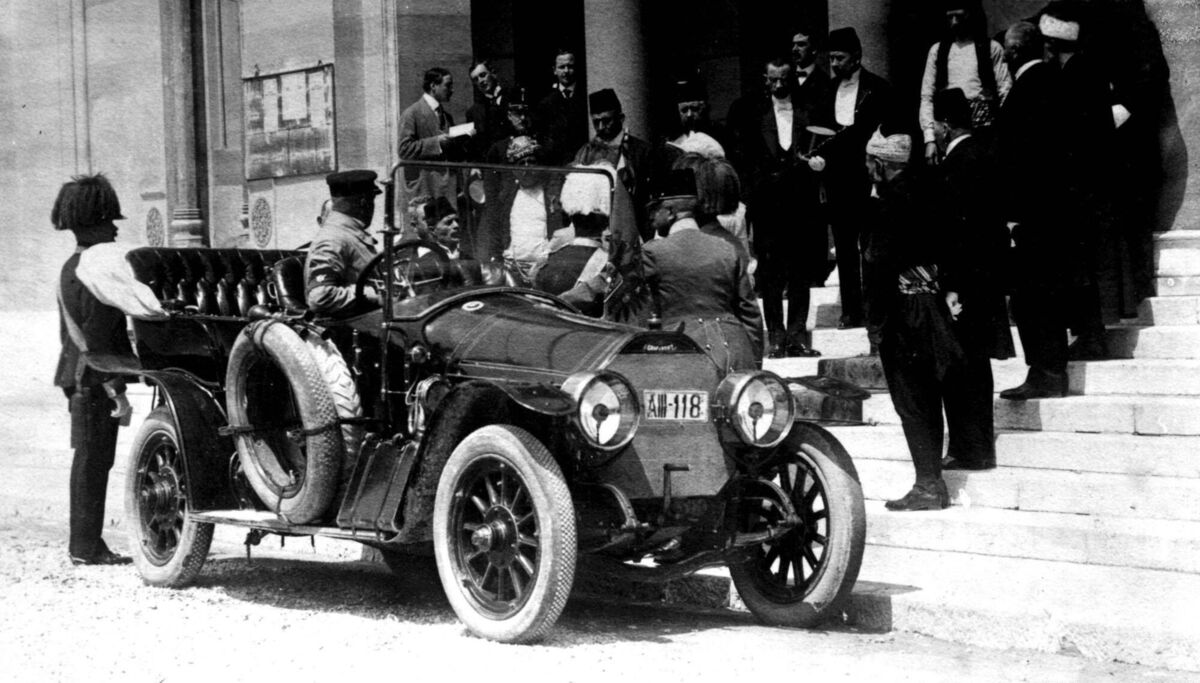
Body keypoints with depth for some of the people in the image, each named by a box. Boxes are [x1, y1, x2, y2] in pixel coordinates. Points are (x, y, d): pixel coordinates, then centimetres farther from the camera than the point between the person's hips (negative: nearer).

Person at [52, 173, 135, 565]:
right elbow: (97, 338, -21)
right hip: (93, 379, -10)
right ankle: (87, 547, -3)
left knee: (90, 460, 14)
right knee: (93, 460, -6)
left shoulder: (71, 268, 16)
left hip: (78, 374, 10)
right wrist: (116, 390, -21)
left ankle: (83, 543, 20)